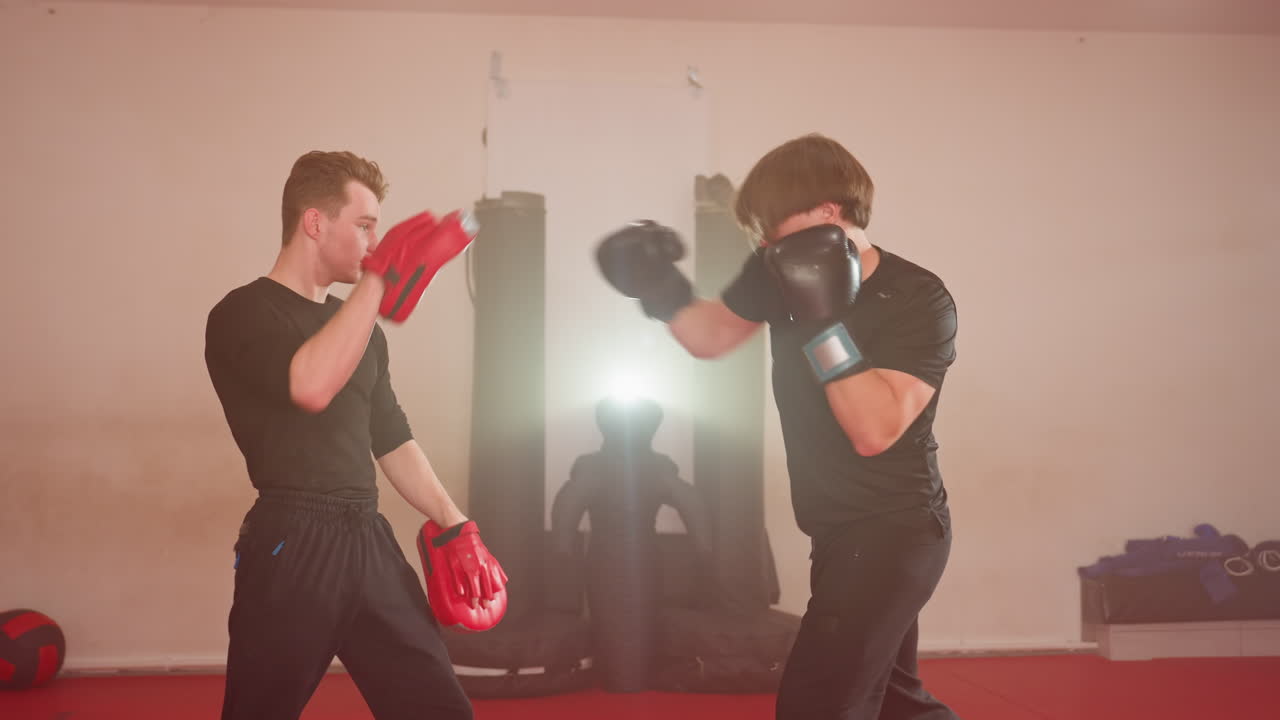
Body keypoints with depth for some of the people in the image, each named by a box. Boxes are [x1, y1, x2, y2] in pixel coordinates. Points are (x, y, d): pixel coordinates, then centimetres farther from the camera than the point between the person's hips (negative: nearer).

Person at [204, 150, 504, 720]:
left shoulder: (360, 327, 16)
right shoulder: (243, 314, -6)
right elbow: (312, 385, -27)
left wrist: (456, 526, 13)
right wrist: (380, 279, -23)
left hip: (369, 542, 7)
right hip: (291, 550, -6)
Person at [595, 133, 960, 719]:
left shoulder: (919, 301, -20)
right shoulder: (779, 272, -2)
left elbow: (875, 431, -29)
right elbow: (712, 335, 13)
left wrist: (823, 319, -33)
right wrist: (662, 288, -6)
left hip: (892, 534, -8)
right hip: (842, 533, 8)